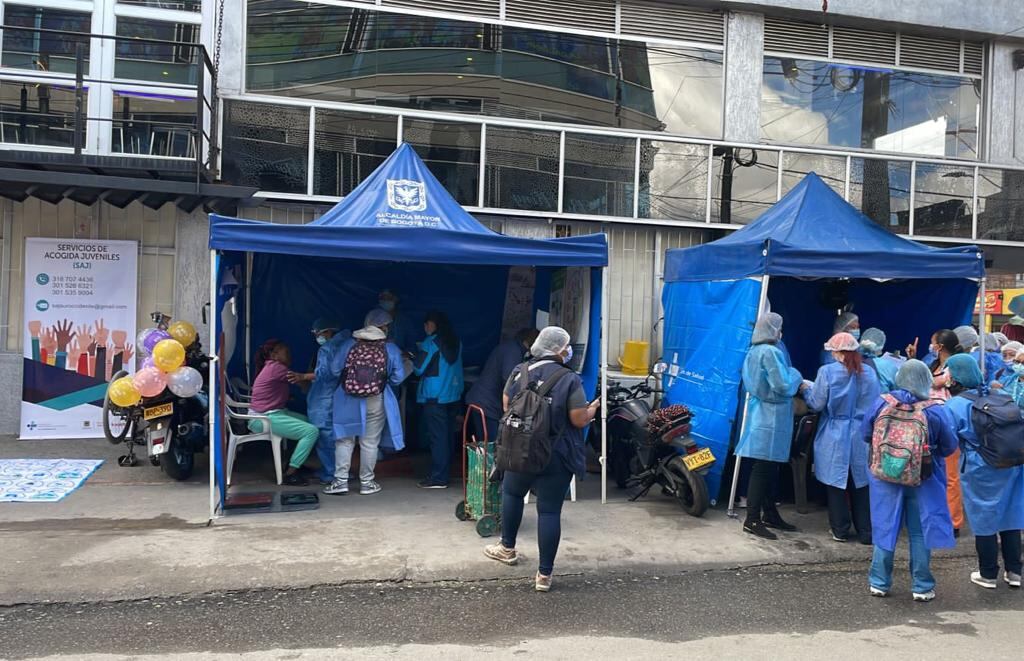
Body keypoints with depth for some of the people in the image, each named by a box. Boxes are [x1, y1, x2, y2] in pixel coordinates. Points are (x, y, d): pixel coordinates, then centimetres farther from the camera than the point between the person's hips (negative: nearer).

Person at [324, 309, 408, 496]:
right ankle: (367, 482, 16)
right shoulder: (391, 349, -5)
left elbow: (335, 370, -3)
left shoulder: (348, 344, -4)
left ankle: (340, 481, 8)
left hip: (348, 401, 0)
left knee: (345, 440, 9)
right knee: (370, 442, 9)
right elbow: (398, 377, -4)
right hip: (376, 402, 0)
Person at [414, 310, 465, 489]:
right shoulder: (456, 342, 9)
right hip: (451, 394, 7)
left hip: (434, 396, -7)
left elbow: (418, 369, -10)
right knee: (446, 435, 13)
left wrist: (413, 360, 11)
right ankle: (445, 473, 21)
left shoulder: (431, 342, -11)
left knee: (436, 436, -4)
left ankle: (438, 478, -3)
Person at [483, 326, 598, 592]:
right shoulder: (570, 380, -12)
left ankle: (507, 548, 39)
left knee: (512, 492, 27)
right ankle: (544, 574, 7)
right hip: (556, 457, -3)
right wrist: (592, 409, 8)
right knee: (549, 511, 3)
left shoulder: (519, 372, 0)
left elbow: (506, 406, 10)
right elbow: (579, 420, -13)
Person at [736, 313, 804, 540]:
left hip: (760, 415, 10)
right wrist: (796, 375, 0)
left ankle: (769, 514, 24)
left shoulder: (753, 352, 13)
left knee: (769, 469, 15)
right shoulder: (770, 352, -17)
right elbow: (783, 385, -19)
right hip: (771, 417, -10)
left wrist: (791, 378, 16)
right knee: (763, 470, -7)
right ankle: (752, 520, -4)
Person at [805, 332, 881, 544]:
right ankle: (866, 532, 16)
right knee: (860, 483, 11)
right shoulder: (869, 373, -1)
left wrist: (806, 390, 10)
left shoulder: (827, 371, -13)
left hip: (835, 437, -3)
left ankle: (840, 530, 15)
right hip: (862, 436, 3)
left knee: (836, 483, 8)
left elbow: (816, 403, -9)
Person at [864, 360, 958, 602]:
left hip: (885, 476, 1)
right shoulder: (936, 411, -15)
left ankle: (879, 583, 19)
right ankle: (922, 587, 19)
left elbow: (867, 436, -1)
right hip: (923, 479, -1)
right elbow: (949, 447, -5)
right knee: (920, 532, 11)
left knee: (885, 528, 12)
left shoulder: (881, 404, -12)